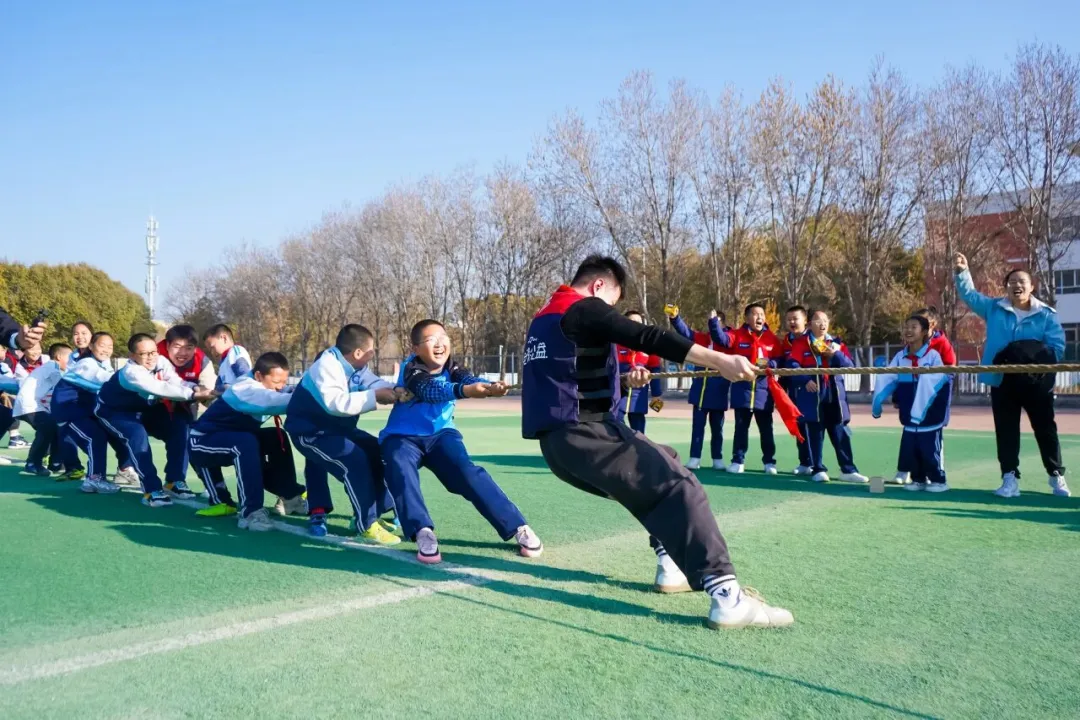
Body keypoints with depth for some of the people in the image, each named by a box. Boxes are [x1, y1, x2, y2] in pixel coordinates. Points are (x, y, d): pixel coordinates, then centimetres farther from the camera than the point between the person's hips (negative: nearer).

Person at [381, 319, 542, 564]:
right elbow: (428, 391, -39)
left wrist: (489, 387, -53)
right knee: (401, 473, -34)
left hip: (440, 435, 2)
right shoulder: (411, 369, -18)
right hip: (402, 437, -2)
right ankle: (423, 533, -37)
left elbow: (468, 379, -28)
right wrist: (464, 390, -59)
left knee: (467, 472, -21)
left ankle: (517, 527, -22)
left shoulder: (451, 367, -6)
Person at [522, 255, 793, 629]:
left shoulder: (544, 317, 20)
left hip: (559, 439, 10)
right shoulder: (585, 309, -6)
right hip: (584, 434, -10)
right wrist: (720, 360, -24)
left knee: (663, 466, 24)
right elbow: (648, 338, -18)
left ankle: (674, 564, 18)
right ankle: (726, 594, -27)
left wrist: (623, 377, 27)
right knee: (680, 486, -15)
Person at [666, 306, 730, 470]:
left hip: (718, 392, -2)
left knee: (717, 427, 9)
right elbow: (685, 332, -8)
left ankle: (717, 459, 17)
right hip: (700, 390, 2)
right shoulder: (702, 338, 6)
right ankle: (695, 458, 6)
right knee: (698, 425, 2)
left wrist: (713, 321, -34)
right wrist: (674, 317, -25)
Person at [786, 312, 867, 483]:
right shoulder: (801, 343, 1)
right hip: (812, 395, -3)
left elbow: (850, 366, 5)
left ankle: (848, 470, 11)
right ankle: (818, 470, 9)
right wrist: (805, 380, -21)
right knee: (814, 433, 1)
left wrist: (836, 354, -11)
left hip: (834, 395, 3)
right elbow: (792, 365, -8)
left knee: (841, 433, 5)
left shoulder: (836, 342, 12)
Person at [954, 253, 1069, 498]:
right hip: (1003, 382, 1)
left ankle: (1056, 476, 22)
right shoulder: (994, 308, 5)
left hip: (1037, 382, -1)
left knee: (1045, 429, 8)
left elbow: (1057, 347, -7)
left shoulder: (1046, 314, -1)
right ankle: (1010, 479, 9)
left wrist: (1035, 357, -22)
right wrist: (962, 272, -8)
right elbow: (969, 294, 7)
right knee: (1006, 432, 4)